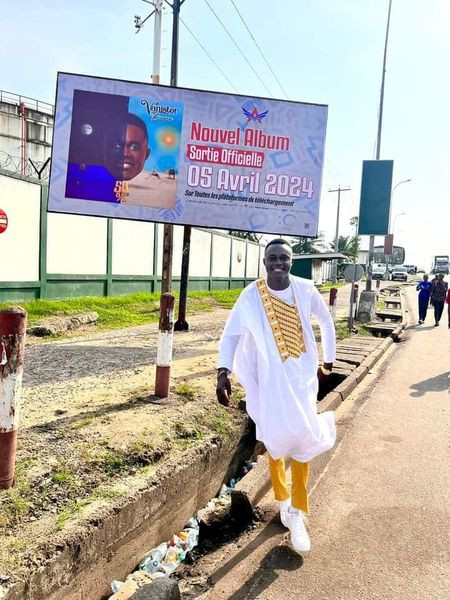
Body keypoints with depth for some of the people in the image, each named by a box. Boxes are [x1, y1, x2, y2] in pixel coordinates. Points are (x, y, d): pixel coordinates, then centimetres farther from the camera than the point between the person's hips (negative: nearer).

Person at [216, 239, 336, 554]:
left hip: (303, 374, 1)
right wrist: (223, 372, -21)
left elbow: (326, 321, 10)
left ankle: (297, 513, 11)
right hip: (271, 377, -1)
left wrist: (328, 360, 14)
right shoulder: (251, 295, -12)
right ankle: (283, 499, 34)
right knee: (276, 438, 9)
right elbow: (231, 334, -8)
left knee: (303, 439, -4)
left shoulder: (305, 289, -7)